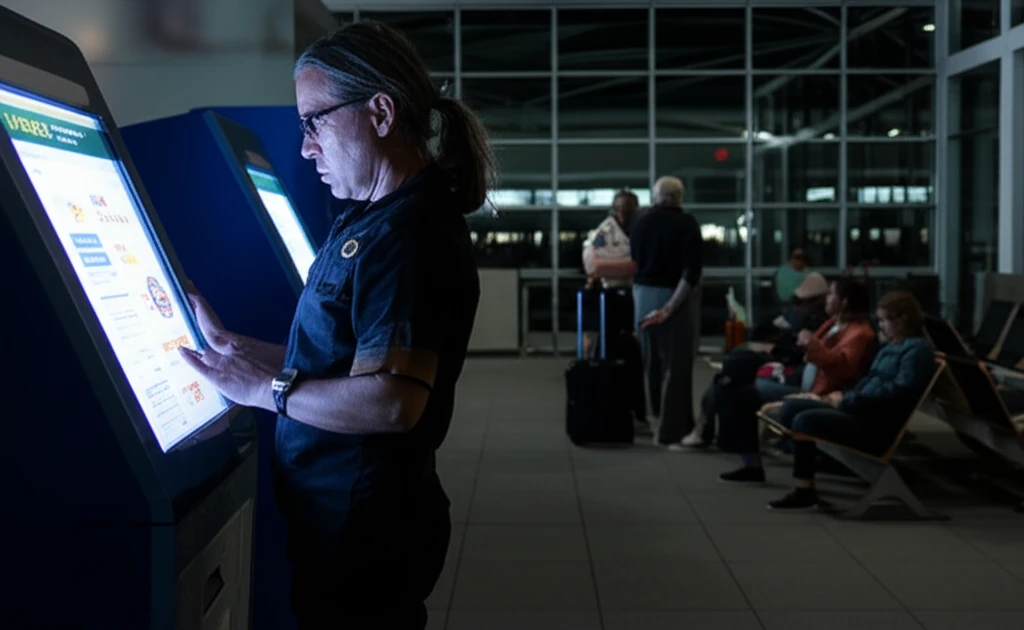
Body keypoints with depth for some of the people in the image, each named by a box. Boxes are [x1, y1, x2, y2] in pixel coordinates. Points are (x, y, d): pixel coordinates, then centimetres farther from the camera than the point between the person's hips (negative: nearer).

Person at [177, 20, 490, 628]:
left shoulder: (407, 233, -22)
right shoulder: (374, 221, 12)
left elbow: (391, 401, -30)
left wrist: (264, 388, -19)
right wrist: (230, 347, 12)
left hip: (363, 536, -10)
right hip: (346, 518, 10)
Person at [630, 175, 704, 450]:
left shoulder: (640, 223, 3)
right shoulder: (686, 223, -9)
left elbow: (635, 263, 9)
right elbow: (693, 269, -17)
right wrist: (671, 307, -18)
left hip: (645, 296, 5)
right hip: (677, 296, -4)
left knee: (653, 363, 15)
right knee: (677, 365, -1)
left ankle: (658, 425, 22)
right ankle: (671, 432, -2)